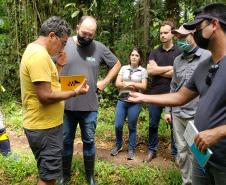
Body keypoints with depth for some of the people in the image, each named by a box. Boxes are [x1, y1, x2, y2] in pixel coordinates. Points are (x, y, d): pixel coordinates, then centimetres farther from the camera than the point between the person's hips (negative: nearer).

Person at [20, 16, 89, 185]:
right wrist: (76, 92, -16)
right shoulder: (39, 55, -22)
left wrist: (59, 66, 8)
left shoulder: (35, 51, 12)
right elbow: (46, 96, -27)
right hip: (44, 128, -10)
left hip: (44, 124, 10)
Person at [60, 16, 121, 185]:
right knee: (66, 141, 14)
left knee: (89, 141, 12)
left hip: (89, 106, 0)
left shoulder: (99, 48, -1)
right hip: (65, 105, 0)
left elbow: (117, 64, 12)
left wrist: (105, 82, 3)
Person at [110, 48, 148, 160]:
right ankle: (118, 145, 25)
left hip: (135, 102, -2)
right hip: (122, 100, 2)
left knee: (132, 127, 5)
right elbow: (117, 83, 2)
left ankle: (131, 150, 19)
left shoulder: (143, 71, 3)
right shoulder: (123, 68, 9)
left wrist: (127, 83, -9)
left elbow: (143, 86, -6)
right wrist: (130, 85, -11)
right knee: (118, 125, 1)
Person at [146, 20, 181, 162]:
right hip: (156, 94, 3)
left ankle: (176, 153, 21)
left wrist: (158, 71, -7)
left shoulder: (179, 53, 1)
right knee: (153, 124, 10)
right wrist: (170, 67, -9)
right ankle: (152, 150, 25)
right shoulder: (154, 53, 9)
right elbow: (150, 70, -8)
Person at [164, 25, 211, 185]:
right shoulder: (177, 60, 11)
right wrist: (168, 110, 15)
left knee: (195, 153, 2)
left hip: (196, 116, -5)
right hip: (177, 114, 5)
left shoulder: (208, 57, -5)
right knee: (181, 151, 13)